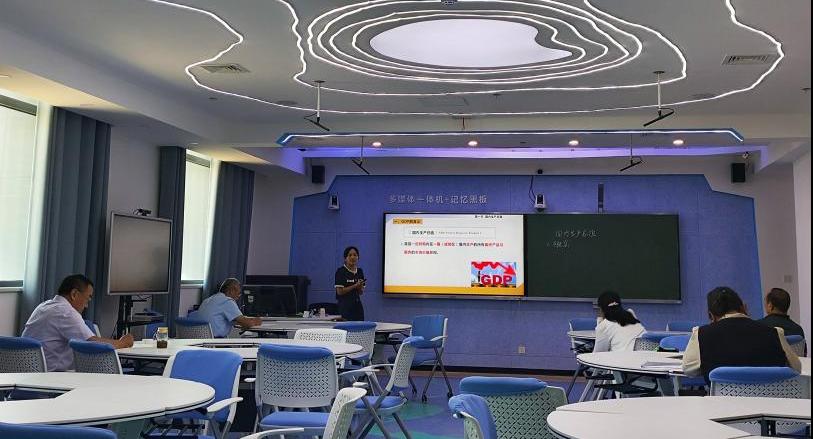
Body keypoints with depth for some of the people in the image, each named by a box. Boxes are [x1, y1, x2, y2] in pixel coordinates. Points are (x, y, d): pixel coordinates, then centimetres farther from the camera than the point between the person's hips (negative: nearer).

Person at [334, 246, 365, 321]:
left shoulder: (360, 271, 11)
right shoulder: (341, 271, -7)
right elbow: (339, 291, -12)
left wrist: (360, 287, -7)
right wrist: (355, 286, -15)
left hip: (358, 305, 6)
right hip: (345, 306, -6)